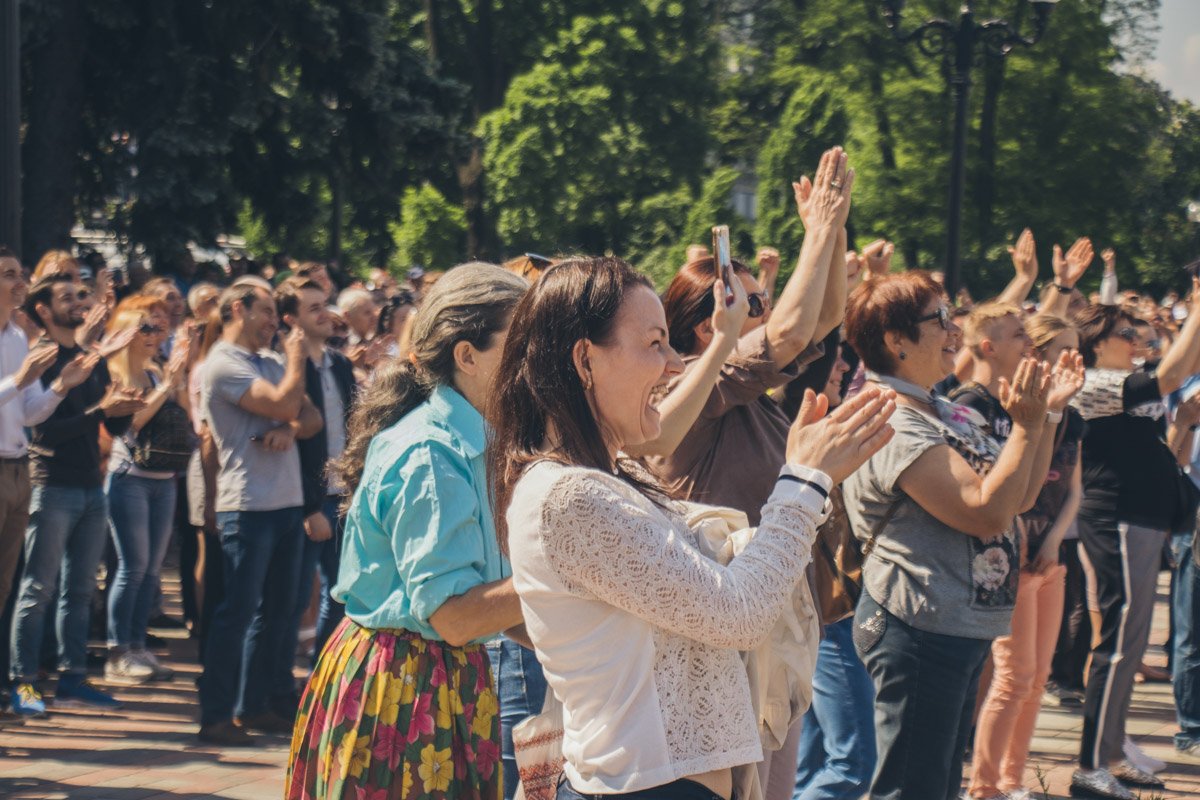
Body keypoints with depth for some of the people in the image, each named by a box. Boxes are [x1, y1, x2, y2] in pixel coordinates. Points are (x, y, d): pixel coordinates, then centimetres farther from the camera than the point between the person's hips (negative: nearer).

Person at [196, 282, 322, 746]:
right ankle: (215, 716, -4)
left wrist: (289, 429, -11)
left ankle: (254, 706, 19)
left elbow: (311, 417, 11)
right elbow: (284, 403, -19)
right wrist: (296, 358, -4)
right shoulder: (224, 364, -9)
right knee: (238, 611, -8)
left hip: (287, 502, 8)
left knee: (277, 609, 11)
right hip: (248, 505, -8)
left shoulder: (272, 363, 17)